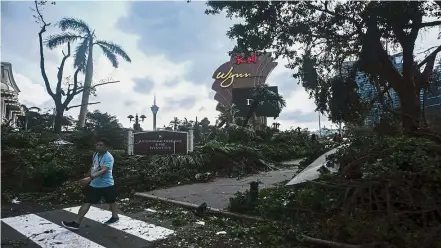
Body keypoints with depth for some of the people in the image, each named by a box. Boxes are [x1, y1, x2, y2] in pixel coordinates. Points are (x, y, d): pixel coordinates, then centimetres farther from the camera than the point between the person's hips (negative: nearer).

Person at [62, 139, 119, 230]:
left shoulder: (108, 157, -21)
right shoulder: (95, 154, 6)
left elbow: (103, 170, -33)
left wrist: (90, 178, -41)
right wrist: (89, 179, 23)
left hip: (106, 185, -7)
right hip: (94, 184, 7)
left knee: (111, 202, 14)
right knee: (86, 202, 3)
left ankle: (115, 217, 36)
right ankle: (77, 223, 6)